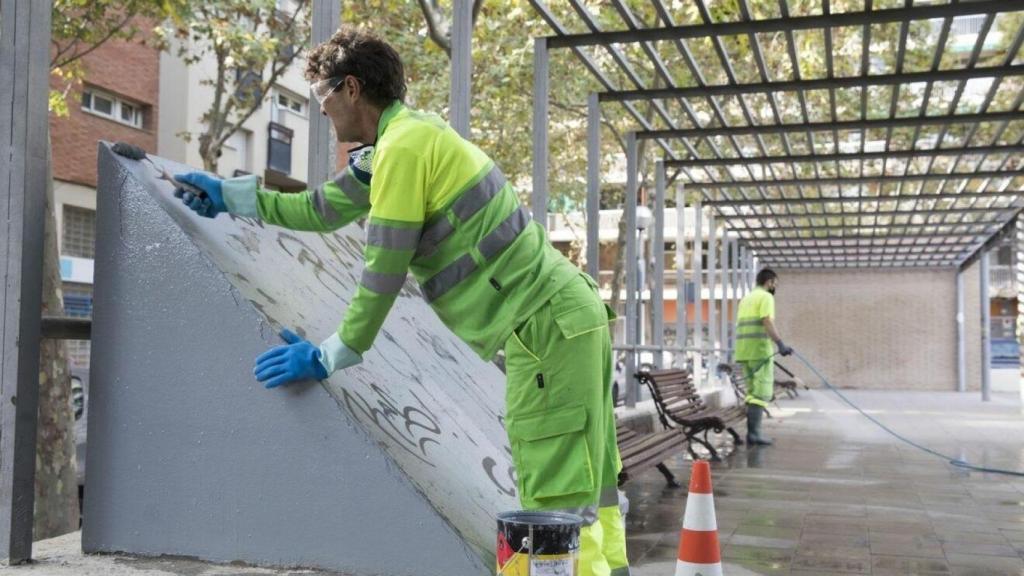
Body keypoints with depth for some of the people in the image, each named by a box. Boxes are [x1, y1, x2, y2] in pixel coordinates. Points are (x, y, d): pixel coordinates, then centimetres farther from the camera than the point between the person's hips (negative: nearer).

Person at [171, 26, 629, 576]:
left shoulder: (403, 145, -13)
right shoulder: (403, 137, 18)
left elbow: (382, 275, -12)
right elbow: (321, 208, 29)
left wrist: (328, 357, 0)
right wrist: (229, 195, 34)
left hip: (547, 324, -10)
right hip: (568, 311, 10)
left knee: (556, 500, -8)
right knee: (586, 486, 12)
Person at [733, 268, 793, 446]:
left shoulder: (746, 298, 23)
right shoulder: (766, 297, -3)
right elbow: (767, 322, -18)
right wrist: (781, 344, -25)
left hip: (744, 350, 9)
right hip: (760, 349, -8)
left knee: (753, 391, 12)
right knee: (762, 392, -8)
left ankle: (752, 433, 11)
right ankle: (753, 432, -15)